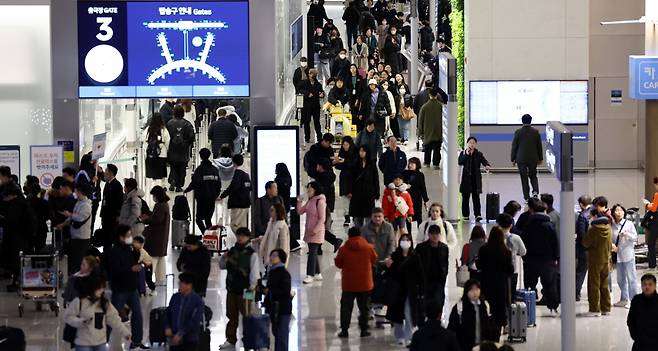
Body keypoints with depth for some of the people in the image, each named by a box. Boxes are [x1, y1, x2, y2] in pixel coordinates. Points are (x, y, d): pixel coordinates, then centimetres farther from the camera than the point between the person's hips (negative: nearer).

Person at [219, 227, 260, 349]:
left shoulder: (252, 254, -9)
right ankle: (231, 340, 22)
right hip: (231, 289, 6)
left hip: (244, 290, -6)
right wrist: (224, 258, -4)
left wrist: (252, 287, -18)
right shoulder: (232, 251, 8)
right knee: (231, 315, 13)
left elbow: (254, 272, -12)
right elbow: (222, 266, 17)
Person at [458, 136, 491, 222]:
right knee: (465, 197, 6)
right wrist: (466, 155, -18)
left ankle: (478, 214, -10)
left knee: (476, 196, -5)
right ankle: (465, 215, 15)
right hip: (466, 178, 1)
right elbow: (460, 162, -10)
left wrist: (487, 166, -29)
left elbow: (484, 161, -7)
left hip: (476, 178, -1)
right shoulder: (463, 153, 4)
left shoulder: (479, 154, 5)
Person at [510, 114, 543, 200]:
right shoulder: (535, 132, -3)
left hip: (521, 159, -1)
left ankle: (526, 197, 4)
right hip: (533, 159, 1)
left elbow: (514, 146, -4)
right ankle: (535, 190, -6)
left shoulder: (518, 132, -8)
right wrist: (540, 158, 13)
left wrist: (513, 159, 5)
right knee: (533, 176, 17)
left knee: (524, 178, 5)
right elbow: (539, 146, 3)